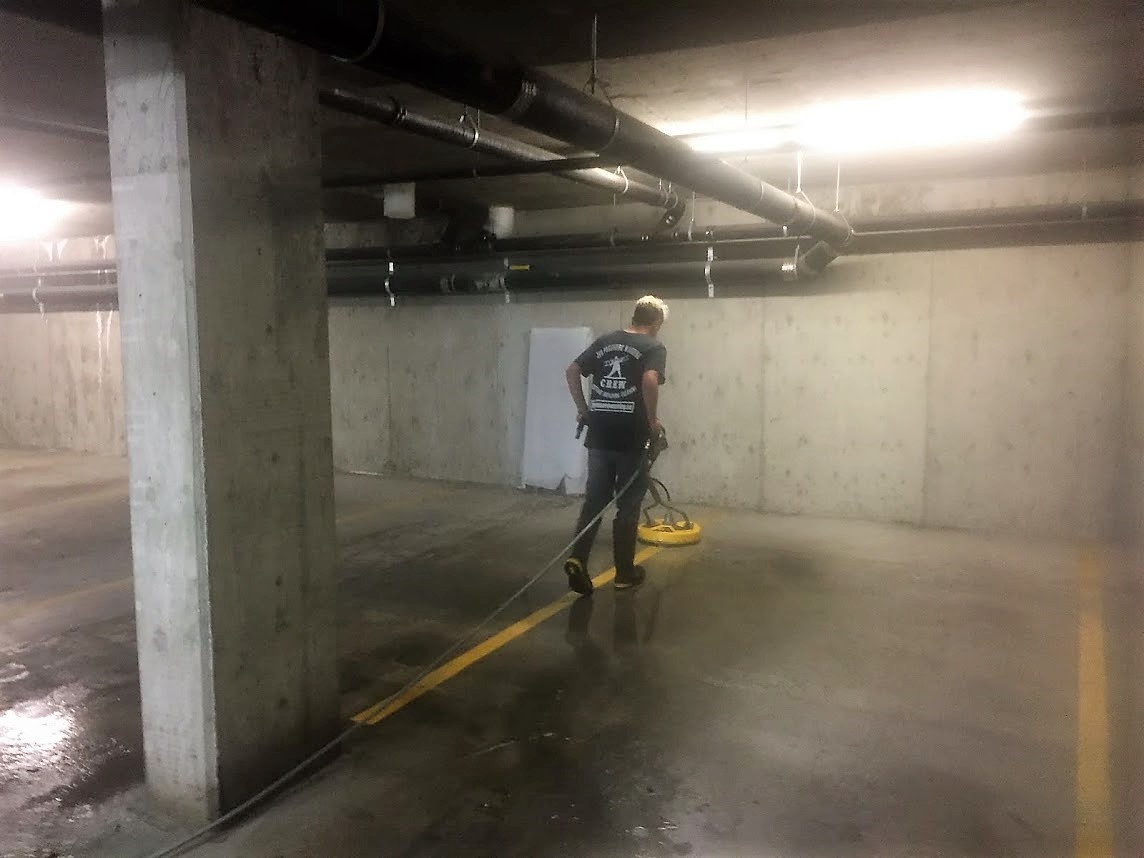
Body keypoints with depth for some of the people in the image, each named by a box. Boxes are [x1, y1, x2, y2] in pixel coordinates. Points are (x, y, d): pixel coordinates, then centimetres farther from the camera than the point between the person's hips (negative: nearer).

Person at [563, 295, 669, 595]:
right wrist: (652, 420, -11)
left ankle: (577, 558, -5)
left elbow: (572, 371, 11)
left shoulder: (604, 341, 13)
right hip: (630, 438, -4)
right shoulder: (654, 347, -4)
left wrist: (583, 409, 15)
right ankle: (625, 573, 16)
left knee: (594, 500, 11)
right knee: (628, 505, 7)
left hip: (599, 435, 4)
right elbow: (649, 380, -22)